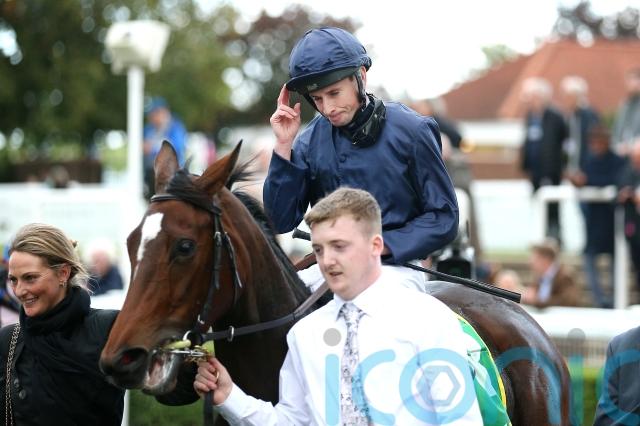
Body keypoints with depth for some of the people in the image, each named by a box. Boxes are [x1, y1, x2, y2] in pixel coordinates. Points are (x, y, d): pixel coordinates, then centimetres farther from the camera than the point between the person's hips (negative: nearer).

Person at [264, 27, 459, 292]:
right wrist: (283, 146, -4)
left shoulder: (410, 131, -3)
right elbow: (280, 223, 2)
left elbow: (443, 220, -2)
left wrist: (382, 246, -15)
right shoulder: (310, 141, 7)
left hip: (396, 264, -4)